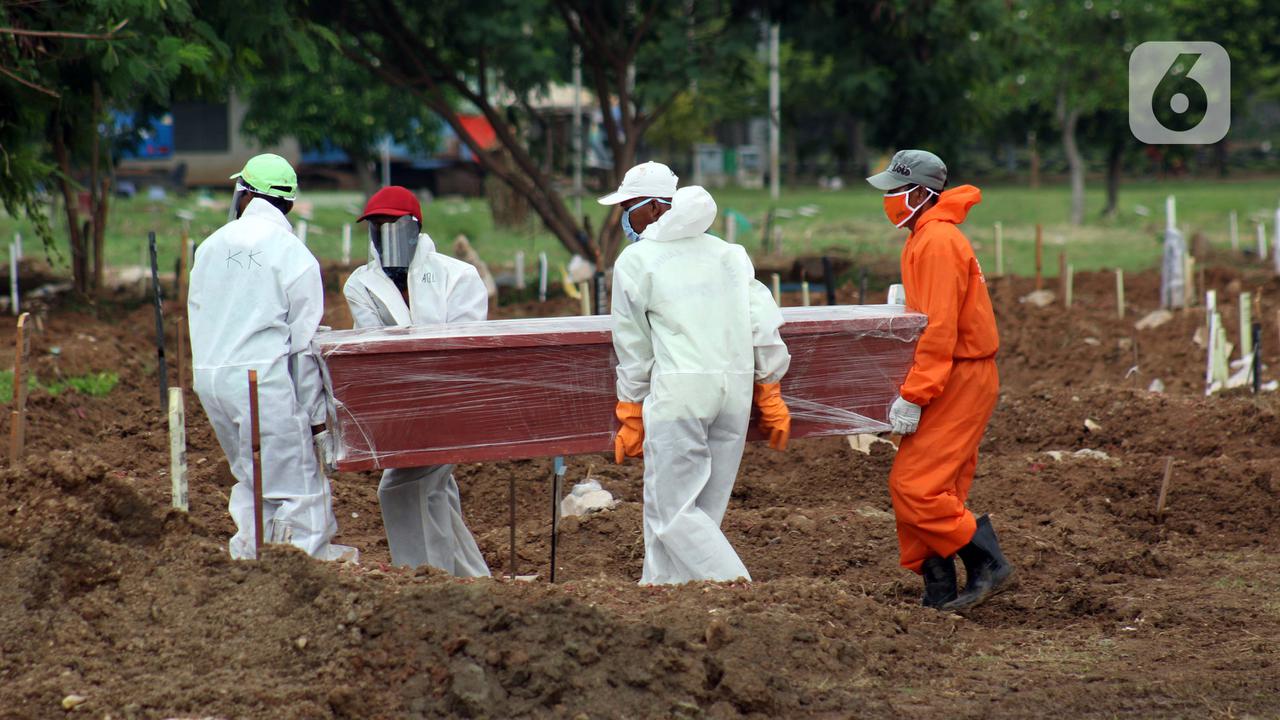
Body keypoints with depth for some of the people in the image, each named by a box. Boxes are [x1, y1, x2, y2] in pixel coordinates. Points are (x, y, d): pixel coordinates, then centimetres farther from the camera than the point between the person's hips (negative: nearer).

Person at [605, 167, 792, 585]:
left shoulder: (635, 261, 1)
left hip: (678, 391, -6)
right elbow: (764, 324, 10)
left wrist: (631, 419, 13)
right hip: (736, 389, 6)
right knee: (704, 509, 12)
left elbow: (634, 348, 4)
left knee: (673, 511, -3)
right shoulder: (728, 253, 14)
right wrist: (771, 398, 17)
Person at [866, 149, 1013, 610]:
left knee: (913, 484, -12)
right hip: (954, 378, 10)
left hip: (960, 380, -10)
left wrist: (913, 396, -23)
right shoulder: (926, 238, 16)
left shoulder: (938, 242, -17)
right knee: (930, 486, 10)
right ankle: (939, 593, 13)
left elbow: (939, 331, -22)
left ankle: (986, 564, -6)